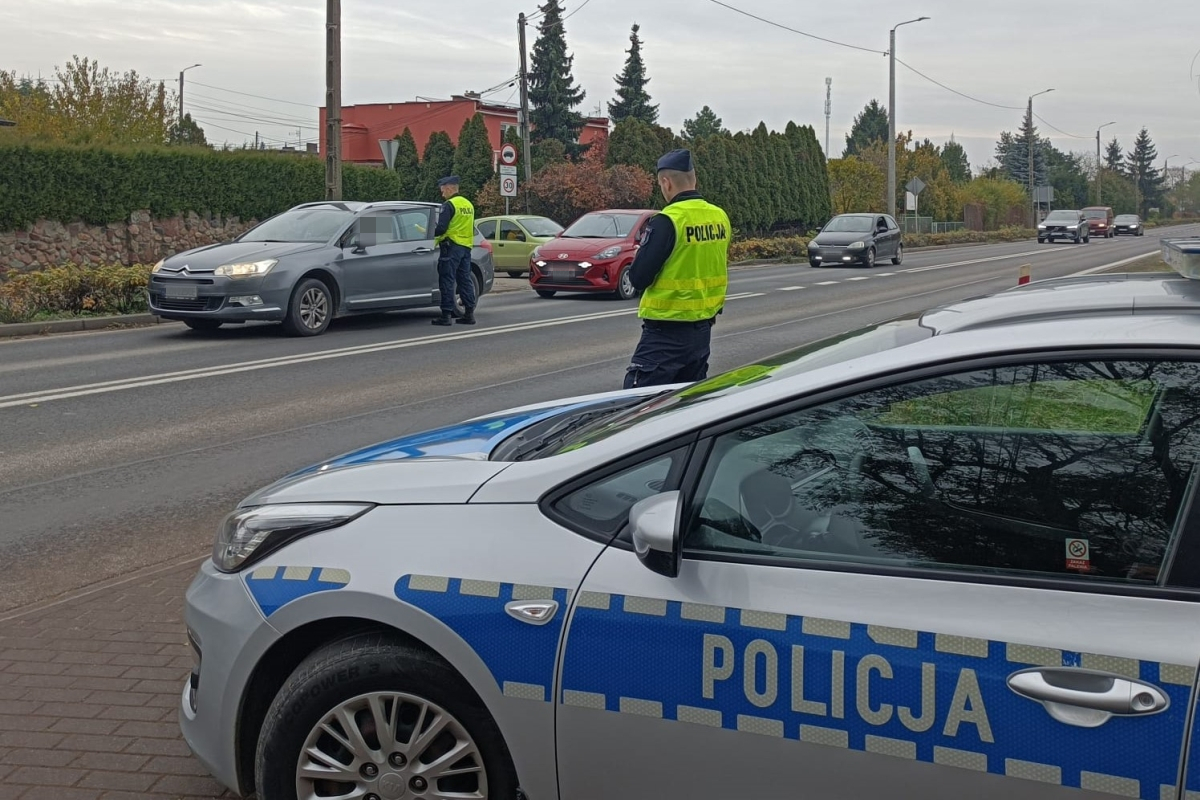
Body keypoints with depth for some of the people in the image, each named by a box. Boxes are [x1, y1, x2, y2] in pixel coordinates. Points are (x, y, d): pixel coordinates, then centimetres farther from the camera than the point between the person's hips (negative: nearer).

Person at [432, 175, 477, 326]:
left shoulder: (449, 205, -11)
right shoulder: (468, 204, 15)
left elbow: (441, 228, -18)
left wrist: (431, 235, 0)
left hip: (452, 247, -8)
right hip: (467, 246, 8)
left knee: (447, 281, -5)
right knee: (465, 280, 11)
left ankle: (446, 315, -8)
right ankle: (469, 313, 10)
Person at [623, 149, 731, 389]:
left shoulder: (667, 221, -17)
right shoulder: (720, 217, 5)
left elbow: (639, 278, -14)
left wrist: (644, 249, 4)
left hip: (667, 333, -8)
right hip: (703, 328, 8)